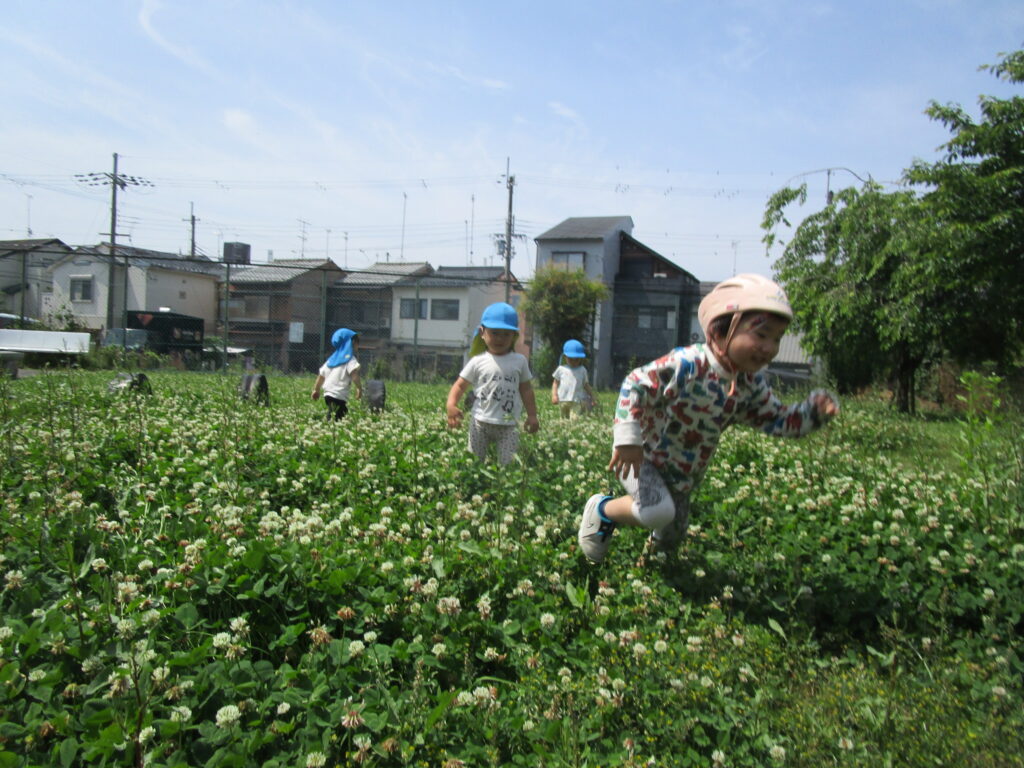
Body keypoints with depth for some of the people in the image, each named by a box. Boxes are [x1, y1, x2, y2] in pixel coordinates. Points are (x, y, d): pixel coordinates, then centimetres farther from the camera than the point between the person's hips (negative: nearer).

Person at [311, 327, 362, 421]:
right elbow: (354, 374, -19)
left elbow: (321, 375, 23)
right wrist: (359, 388, -12)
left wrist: (316, 389, 32)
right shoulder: (349, 359, -3)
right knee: (336, 419, -14)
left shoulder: (332, 359, 19)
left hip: (328, 394, 8)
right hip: (339, 396, -8)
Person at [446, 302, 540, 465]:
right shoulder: (478, 361, -1)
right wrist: (451, 405, -19)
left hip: (509, 425, 1)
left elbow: (526, 389, 12)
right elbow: (460, 385, -1)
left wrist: (532, 415, 9)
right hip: (480, 422, 0)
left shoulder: (520, 361, 5)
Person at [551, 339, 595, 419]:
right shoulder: (561, 369, 9)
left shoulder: (582, 370, 12)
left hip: (576, 401, -1)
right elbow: (556, 383, 9)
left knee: (574, 419, -17)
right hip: (562, 400, 1)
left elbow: (586, 385, 18)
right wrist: (554, 395, -3)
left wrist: (592, 396, 16)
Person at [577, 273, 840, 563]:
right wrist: (628, 437, -36)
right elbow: (636, 384, -30)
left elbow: (778, 420, 3)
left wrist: (815, 410, -15)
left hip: (682, 475, 7)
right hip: (641, 456, -7)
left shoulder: (750, 384, -5)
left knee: (672, 535, 19)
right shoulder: (687, 364, -29)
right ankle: (602, 509, -1)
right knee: (659, 512, -30)